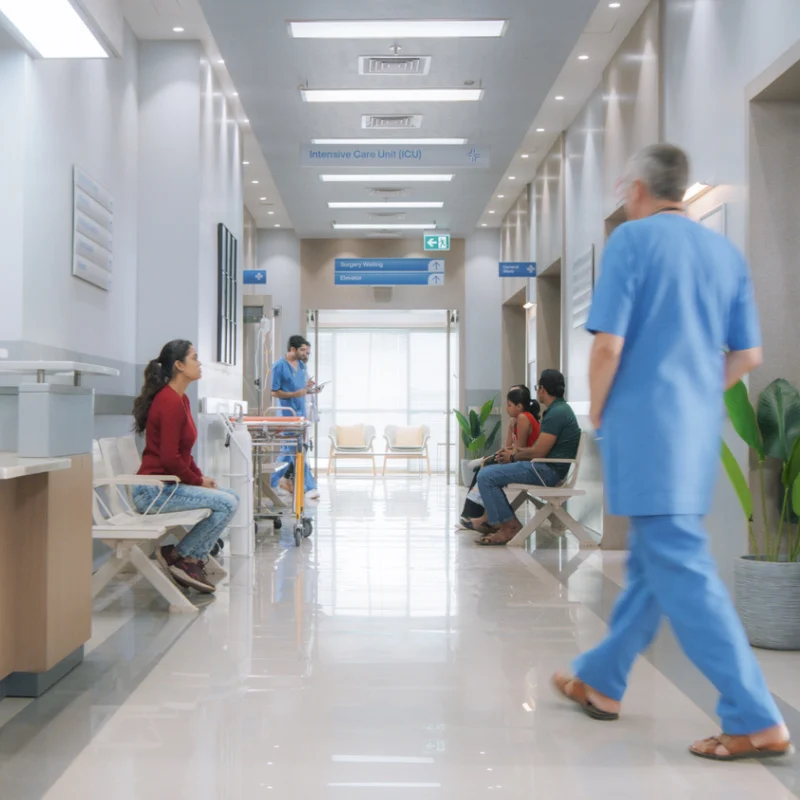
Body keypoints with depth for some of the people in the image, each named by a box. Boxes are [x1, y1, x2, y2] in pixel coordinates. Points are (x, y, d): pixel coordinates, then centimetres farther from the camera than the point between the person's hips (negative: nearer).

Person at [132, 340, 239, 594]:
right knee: (227, 504, -16)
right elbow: (169, 458, -22)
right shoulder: (170, 402, -18)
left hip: (168, 485, 10)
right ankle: (176, 555, -3)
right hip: (154, 490, -10)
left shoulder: (180, 399, 13)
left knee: (231, 497, 9)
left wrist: (201, 477, 7)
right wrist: (197, 482, -9)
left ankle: (192, 560, 9)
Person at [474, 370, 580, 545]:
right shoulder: (559, 409, 15)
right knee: (489, 471, 16)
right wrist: (519, 450, 16)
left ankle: (509, 526, -8)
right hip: (546, 467, 11)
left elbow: (538, 453, -18)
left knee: (486, 476, -16)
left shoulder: (556, 414, -18)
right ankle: (492, 519, 12)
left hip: (547, 471, -11)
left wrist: (514, 457, -2)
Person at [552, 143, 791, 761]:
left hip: (645, 424, -7)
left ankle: (756, 721, -5)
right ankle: (601, 681, 30)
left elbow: (609, 344, -14)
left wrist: (598, 411, 0)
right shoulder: (726, 252, 11)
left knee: (681, 567, -6)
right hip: (701, 428, 8)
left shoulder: (632, 240, -7)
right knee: (651, 559, 15)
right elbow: (748, 355, 10)